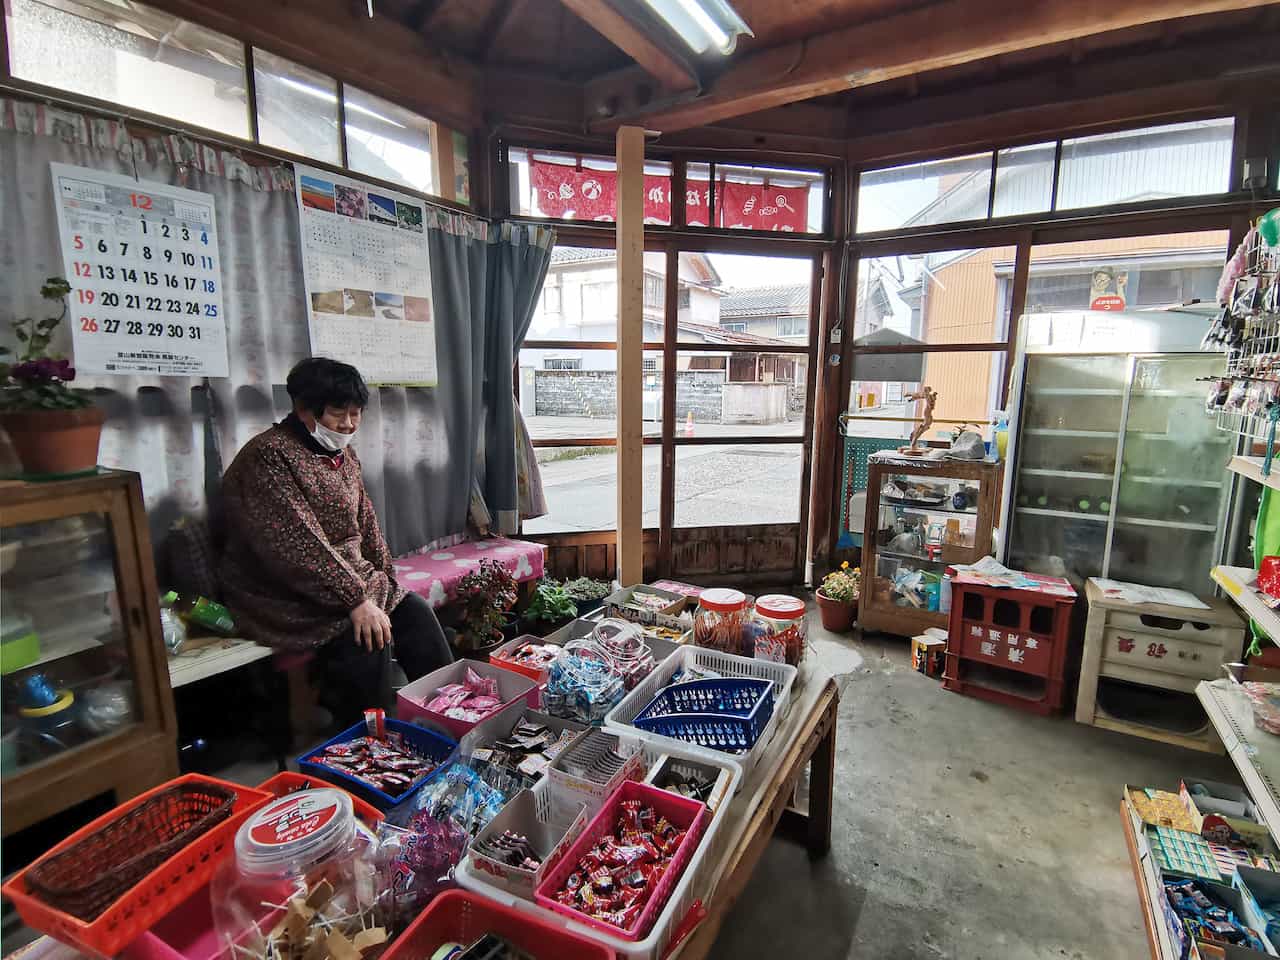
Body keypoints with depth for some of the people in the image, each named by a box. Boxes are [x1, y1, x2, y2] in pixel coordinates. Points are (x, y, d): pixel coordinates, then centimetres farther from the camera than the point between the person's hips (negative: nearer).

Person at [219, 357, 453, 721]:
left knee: (415, 612, -6)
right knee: (365, 638, -26)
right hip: (285, 597, -8)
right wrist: (355, 599, -26)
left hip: (355, 581, 8)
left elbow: (366, 525, 16)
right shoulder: (269, 455, -17)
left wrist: (386, 581, 6)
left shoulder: (344, 453, 10)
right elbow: (296, 547, -25)